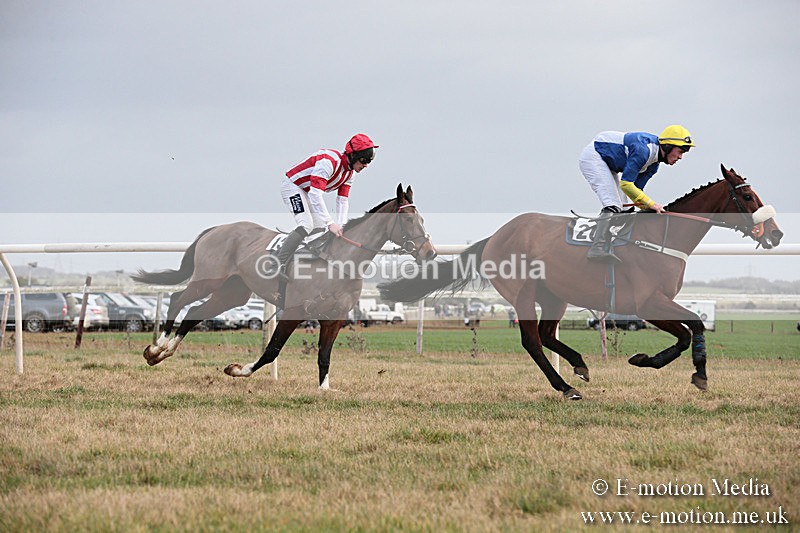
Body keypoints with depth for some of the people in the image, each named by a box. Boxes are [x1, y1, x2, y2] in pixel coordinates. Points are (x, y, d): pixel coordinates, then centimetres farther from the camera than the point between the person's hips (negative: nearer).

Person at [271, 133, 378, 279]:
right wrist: (330, 223, -39)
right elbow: (315, 195, -38)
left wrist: (340, 226, -16)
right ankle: (280, 264, -30)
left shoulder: (349, 173, -1)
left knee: (321, 227, 7)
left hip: (308, 192, 10)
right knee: (306, 225, -24)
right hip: (292, 186, -10)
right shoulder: (329, 162, -32)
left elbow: (342, 201, -2)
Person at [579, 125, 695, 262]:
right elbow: (625, 184, -29)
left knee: (617, 209, 6)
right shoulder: (643, 150, -30)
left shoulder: (654, 165, 1)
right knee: (612, 205, -21)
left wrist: (649, 209, -8)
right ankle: (598, 249, -26)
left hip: (607, 164, 10)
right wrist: (650, 204, -25)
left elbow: (636, 189, 6)